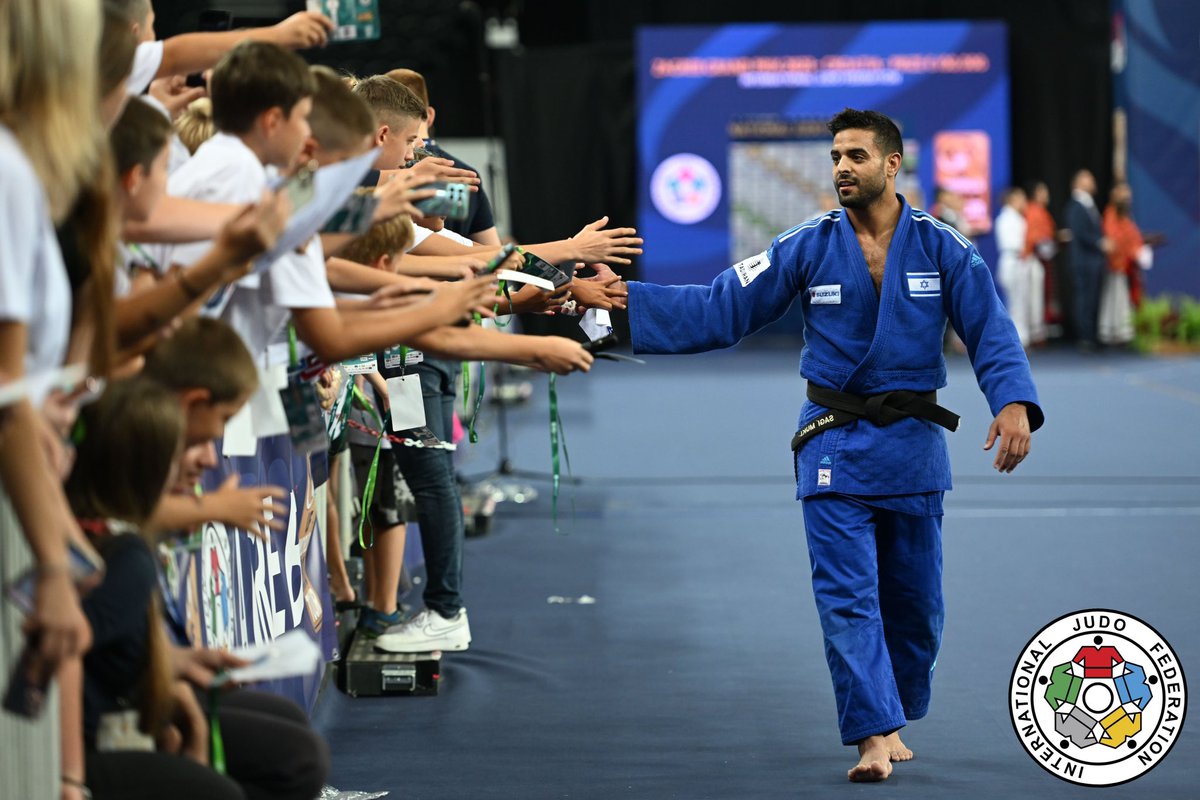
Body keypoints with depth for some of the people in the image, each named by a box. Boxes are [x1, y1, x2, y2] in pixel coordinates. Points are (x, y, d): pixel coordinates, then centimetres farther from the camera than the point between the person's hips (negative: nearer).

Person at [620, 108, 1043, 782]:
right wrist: (623, 300, -13)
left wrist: (1013, 402, -27)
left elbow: (991, 330, -8)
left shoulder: (942, 247, -2)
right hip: (835, 443, -1)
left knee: (913, 602, 11)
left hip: (914, 447, 1)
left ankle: (890, 721, 30)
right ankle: (876, 735, -12)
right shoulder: (809, 248, -2)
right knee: (847, 595, -11)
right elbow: (718, 311, -3)